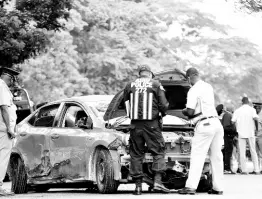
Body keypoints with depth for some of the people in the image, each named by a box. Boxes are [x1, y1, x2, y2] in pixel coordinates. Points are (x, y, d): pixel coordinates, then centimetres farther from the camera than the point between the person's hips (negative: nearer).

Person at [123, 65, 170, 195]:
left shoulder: (130, 86, 8)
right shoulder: (156, 85, 1)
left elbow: (126, 105, 10)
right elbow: (164, 105, -4)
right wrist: (162, 113, 15)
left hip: (135, 125, 2)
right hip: (152, 124, -2)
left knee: (136, 154, 8)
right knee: (158, 152, 5)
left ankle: (138, 185, 6)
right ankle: (157, 181, -9)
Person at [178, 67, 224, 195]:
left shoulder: (194, 90, -10)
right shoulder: (209, 87, 16)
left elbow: (190, 112, -13)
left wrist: (184, 112, 9)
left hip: (205, 124, -8)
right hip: (216, 122, 8)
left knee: (197, 156, -8)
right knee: (216, 156, 9)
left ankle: (191, 186, -14)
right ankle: (218, 187, 10)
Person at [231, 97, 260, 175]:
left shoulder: (237, 110, 3)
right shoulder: (251, 109, -1)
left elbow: (233, 121, -2)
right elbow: (256, 118, -17)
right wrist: (256, 117, 6)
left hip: (241, 133, 0)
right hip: (250, 133, 0)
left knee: (242, 152, 2)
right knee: (253, 151, 9)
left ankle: (244, 170, -4)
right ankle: (256, 169, 4)